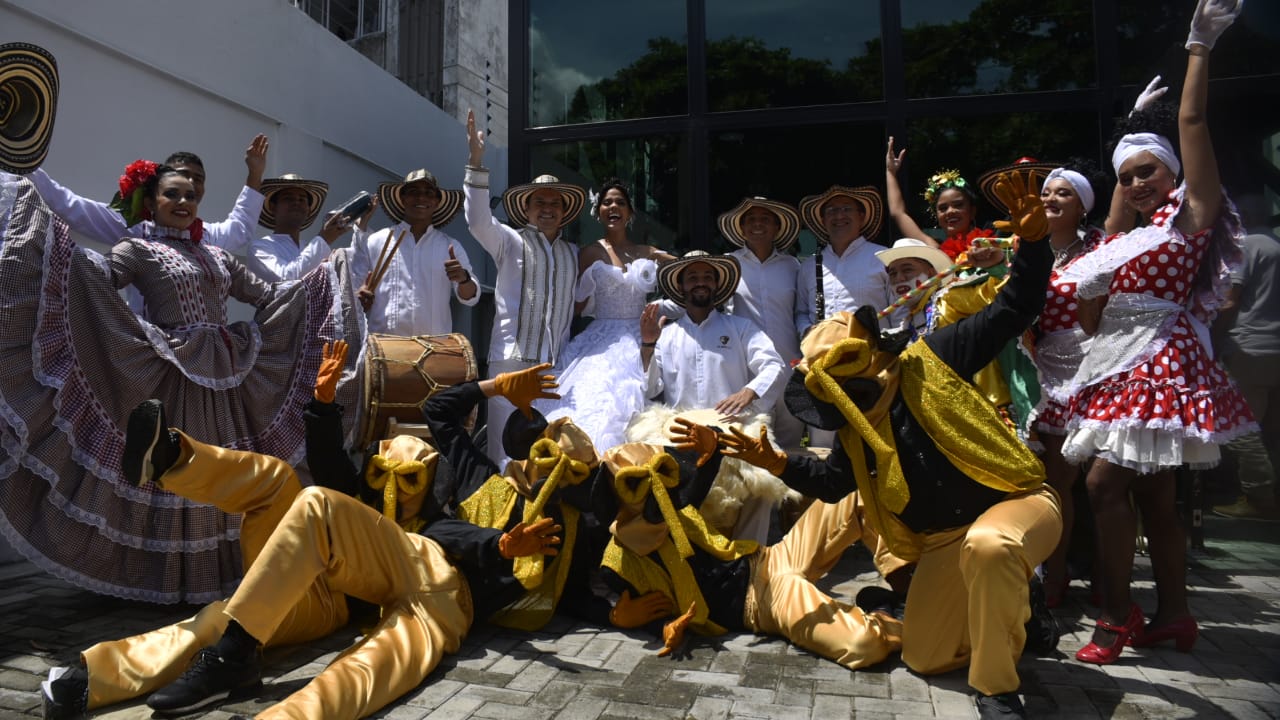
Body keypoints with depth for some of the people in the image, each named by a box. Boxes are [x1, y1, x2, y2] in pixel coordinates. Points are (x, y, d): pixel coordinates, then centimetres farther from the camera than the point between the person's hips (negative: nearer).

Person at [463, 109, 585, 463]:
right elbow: (478, 220, -10)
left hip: (557, 363, 4)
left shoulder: (573, 253, 19)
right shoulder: (511, 241, 6)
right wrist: (476, 162, -18)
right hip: (512, 358, -3)